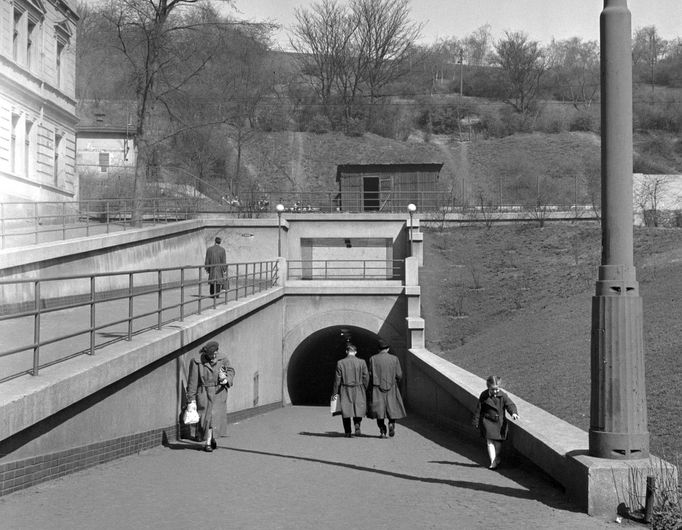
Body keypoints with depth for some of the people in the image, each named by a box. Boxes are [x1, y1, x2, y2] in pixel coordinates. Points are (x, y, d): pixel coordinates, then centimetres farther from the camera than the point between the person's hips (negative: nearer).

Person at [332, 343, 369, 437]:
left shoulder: (340, 363, -6)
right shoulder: (362, 362, -5)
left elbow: (337, 379, -4)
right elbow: (366, 377, -3)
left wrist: (335, 392, 5)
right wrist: (365, 390, 9)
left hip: (345, 391, 0)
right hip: (358, 390, 0)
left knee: (346, 411, 8)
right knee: (358, 408, 13)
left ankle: (348, 432, 8)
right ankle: (357, 424, -12)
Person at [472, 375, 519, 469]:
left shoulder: (503, 396, -5)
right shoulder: (484, 396, -7)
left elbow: (510, 405, -12)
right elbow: (478, 409, 0)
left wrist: (514, 413, -33)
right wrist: (476, 422, 3)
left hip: (500, 422, 2)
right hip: (488, 421, -2)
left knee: (498, 442, 10)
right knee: (490, 442, -10)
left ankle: (497, 459, 32)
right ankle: (493, 462, -7)